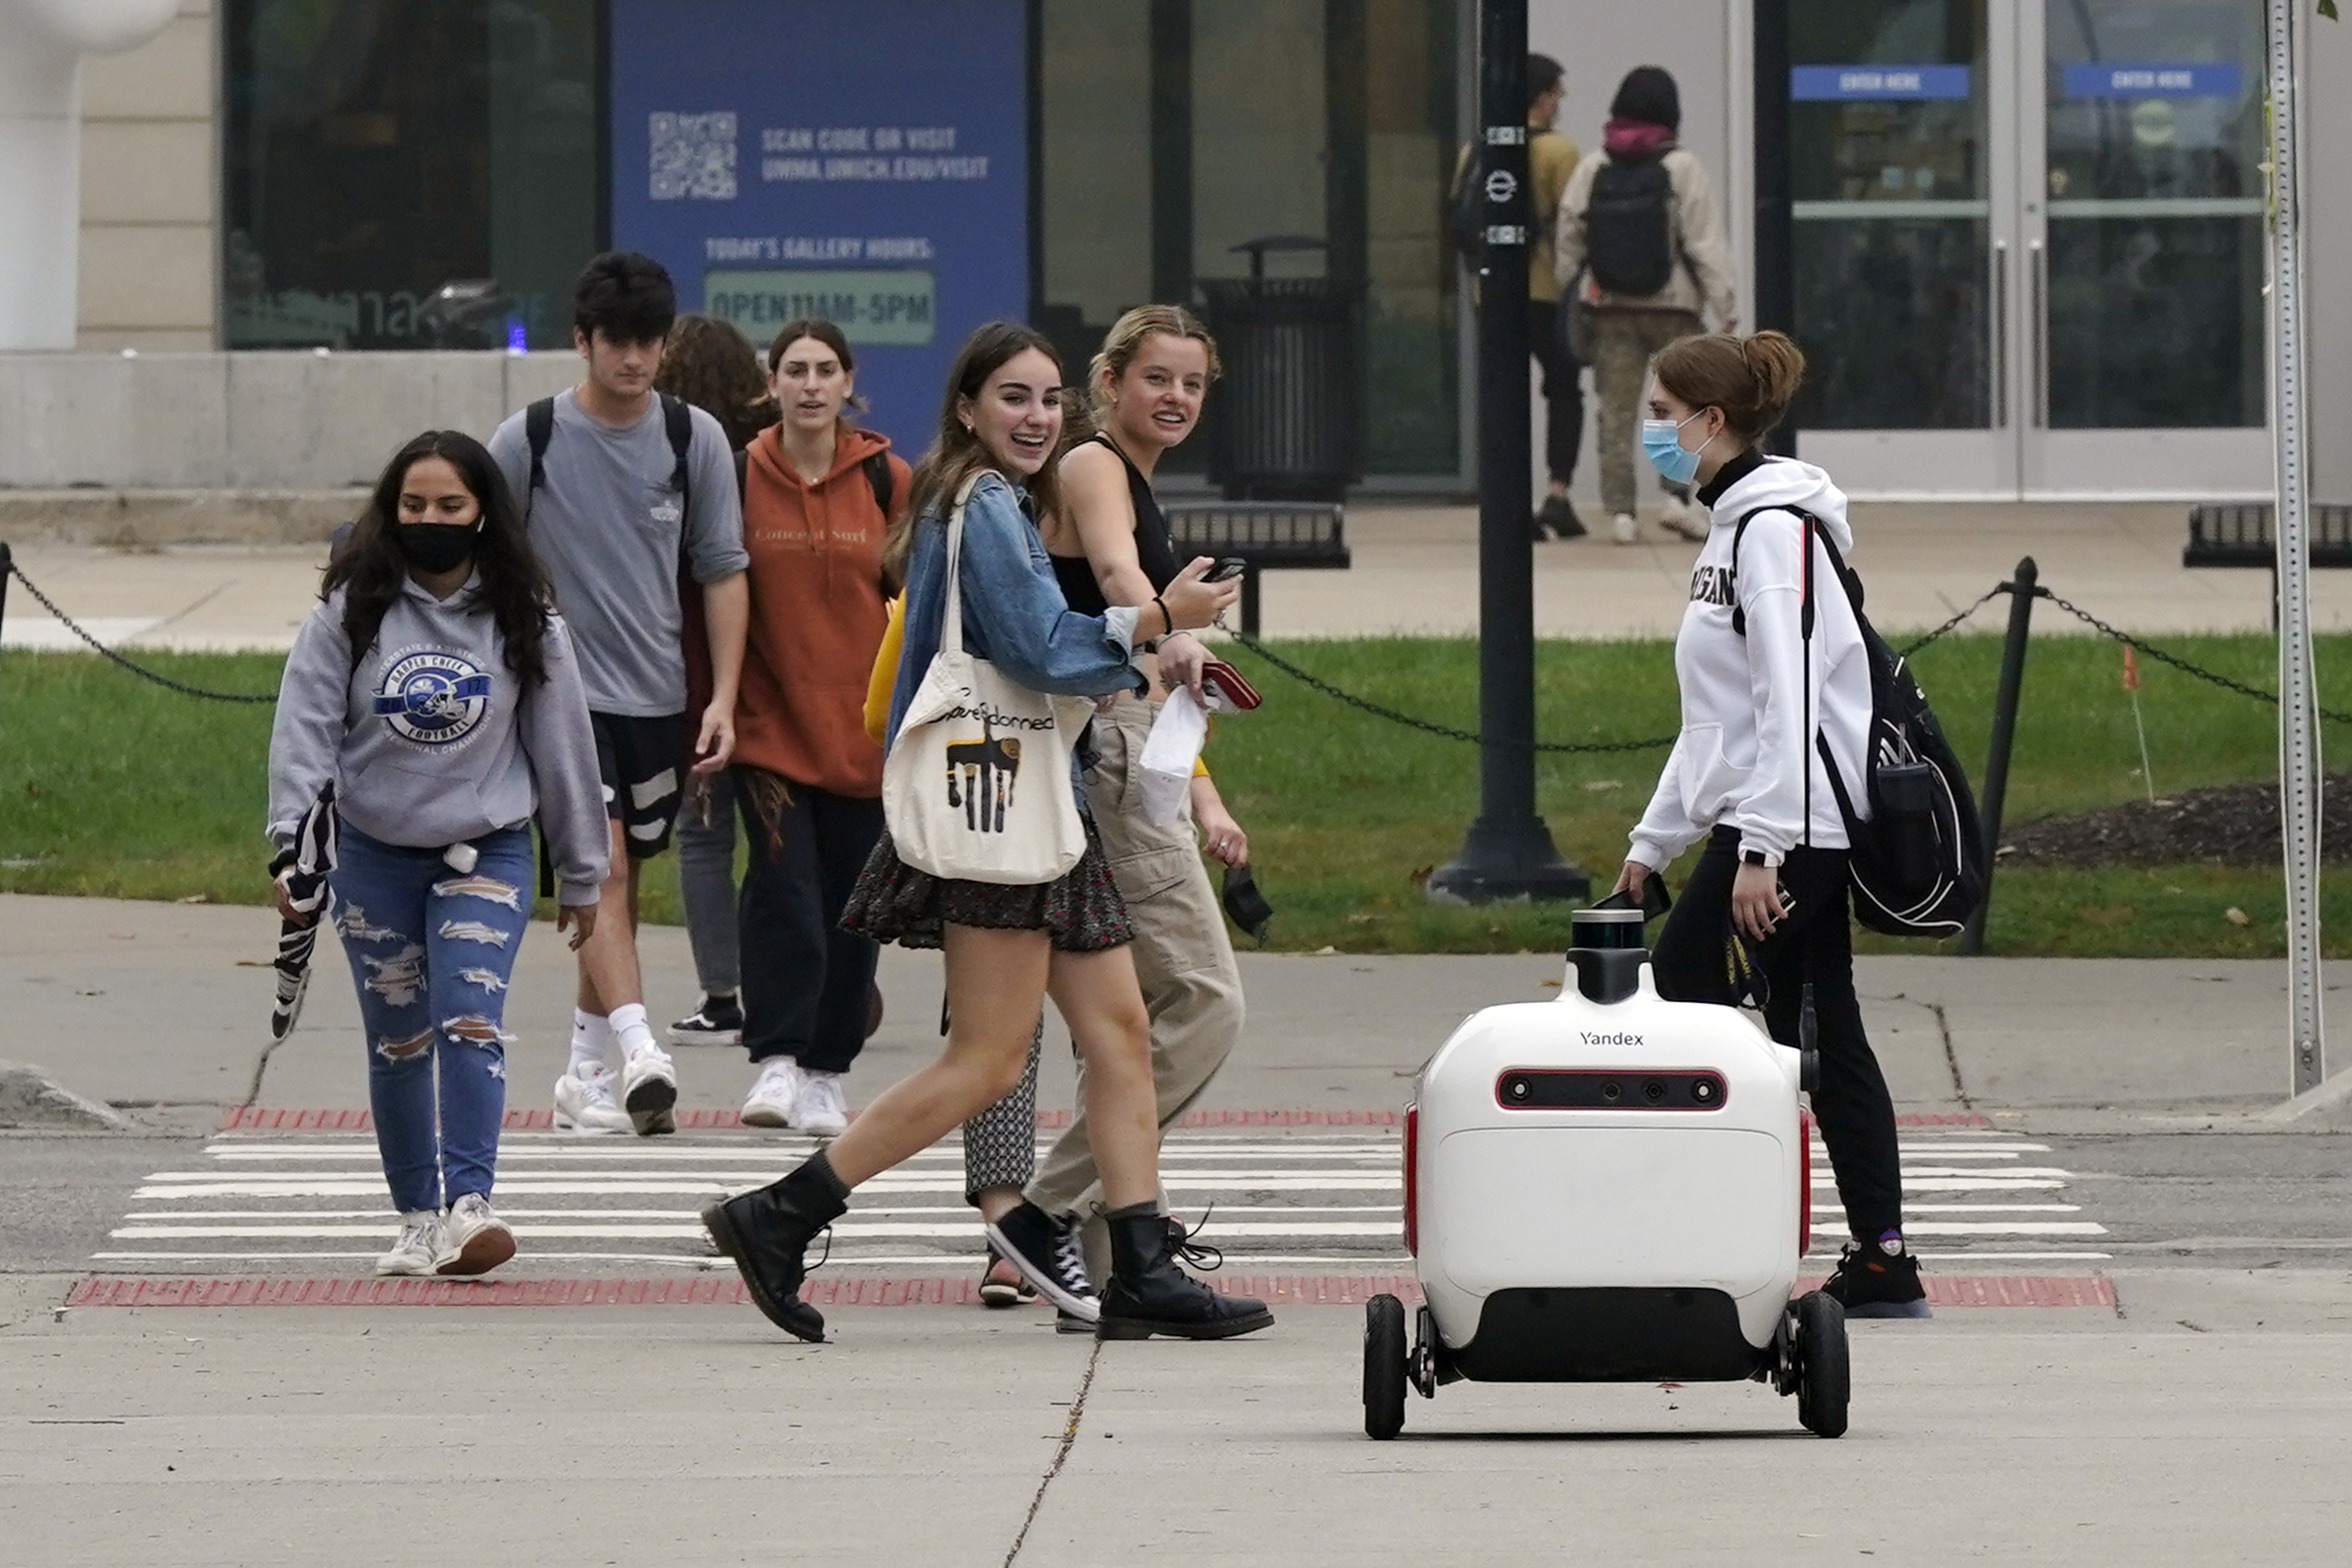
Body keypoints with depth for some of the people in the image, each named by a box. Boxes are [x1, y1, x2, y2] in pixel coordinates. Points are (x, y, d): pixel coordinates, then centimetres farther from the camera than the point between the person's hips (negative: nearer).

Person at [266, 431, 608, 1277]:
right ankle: (418, 1217, 18)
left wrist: (581, 874, 9)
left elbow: (560, 743, 5)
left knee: (470, 1019, -18)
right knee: (397, 1040, 7)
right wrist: (291, 845, -17)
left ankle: (468, 1202, -27)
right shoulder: (349, 611, -3)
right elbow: (305, 726, -6)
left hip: (488, 851, -1)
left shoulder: (524, 619, -1)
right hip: (374, 854, 1)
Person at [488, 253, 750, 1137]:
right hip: (564, 695, -3)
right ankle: (640, 1055, -32)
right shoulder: (529, 440, -4)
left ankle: (585, 1076, 21)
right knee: (602, 871, -18)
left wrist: (723, 698, -1)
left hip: (658, 698, 3)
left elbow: (723, 571, 6)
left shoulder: (694, 438, 2)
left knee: (618, 884, 11)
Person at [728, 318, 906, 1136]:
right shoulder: (739, 478, 1)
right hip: (771, 725, -2)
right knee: (783, 892, -15)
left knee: (852, 906, 5)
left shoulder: (888, 482, 3)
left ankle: (825, 1075, 15)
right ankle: (775, 1062, -14)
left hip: (865, 731, 2)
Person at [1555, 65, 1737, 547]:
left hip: (1609, 306, 2)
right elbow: (1706, 240, -9)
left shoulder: (1592, 168, 1)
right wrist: (1726, 305, -7)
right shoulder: (1681, 167, -7)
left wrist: (1568, 292, 12)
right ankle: (1677, 496, -2)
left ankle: (1620, 512, 2)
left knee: (1616, 413, 6)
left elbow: (1567, 237, 2)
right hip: (1673, 306, -2)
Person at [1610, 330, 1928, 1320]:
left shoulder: (1775, 527, -12)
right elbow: (1717, 719, 25)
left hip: (1788, 828, -10)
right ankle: (1882, 1264, 5)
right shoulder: (1736, 525, 20)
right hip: (1809, 832, 10)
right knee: (1824, 1038, 7)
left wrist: (1760, 847, -25)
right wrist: (1654, 842, 25)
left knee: (1682, 1011, -8)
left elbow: (1790, 697, -21)